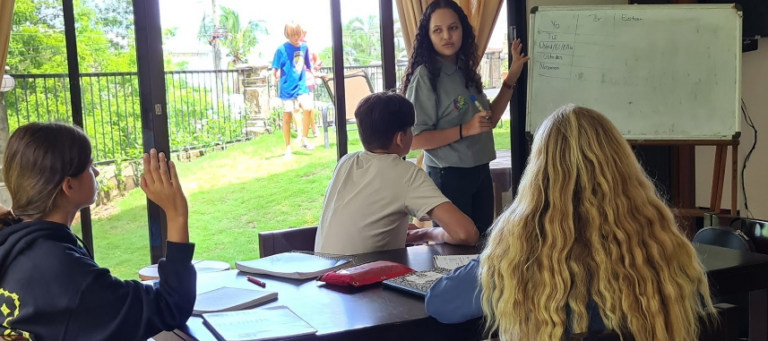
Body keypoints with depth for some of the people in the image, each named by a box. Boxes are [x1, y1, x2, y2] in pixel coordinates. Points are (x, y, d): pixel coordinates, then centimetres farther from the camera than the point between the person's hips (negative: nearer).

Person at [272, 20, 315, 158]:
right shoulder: (282, 49, -10)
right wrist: (276, 74, -22)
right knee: (287, 116, 2)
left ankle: (304, 139, 1)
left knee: (308, 108, -18)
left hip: (301, 85, 3)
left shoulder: (304, 46, 3)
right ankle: (288, 148, 14)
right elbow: (275, 68, -8)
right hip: (287, 87, -3)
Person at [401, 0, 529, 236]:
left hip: (481, 173, 7)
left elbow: (489, 121, 14)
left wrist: (511, 79, 9)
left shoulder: (467, 72, 6)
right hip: (448, 177, -7)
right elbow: (414, 139, -19)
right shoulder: (425, 76, -14)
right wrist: (465, 130, -24)